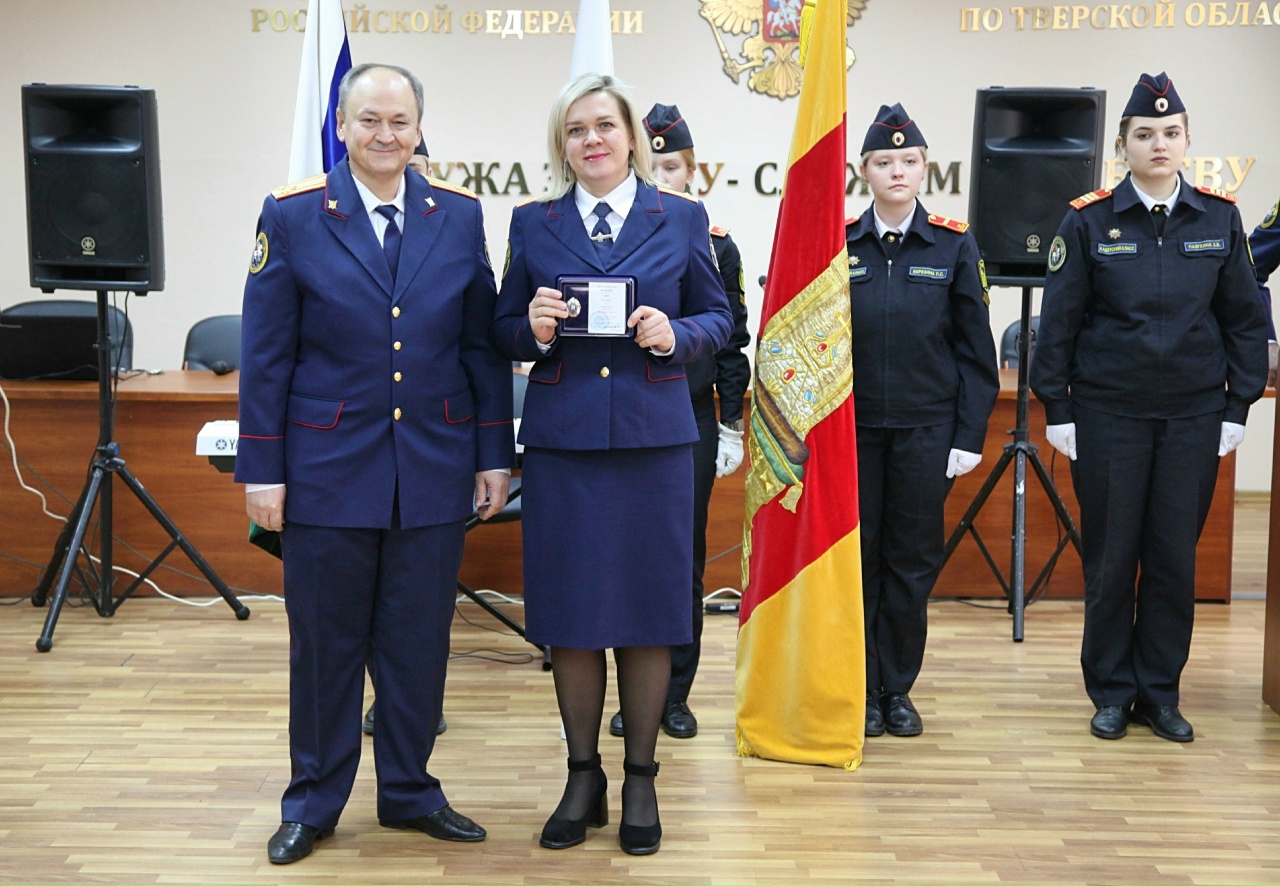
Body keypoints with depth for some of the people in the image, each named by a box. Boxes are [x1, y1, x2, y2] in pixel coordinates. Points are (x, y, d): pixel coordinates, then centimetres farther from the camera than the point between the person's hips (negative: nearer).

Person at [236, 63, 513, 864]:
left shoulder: (460, 217, 4)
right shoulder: (292, 216, -2)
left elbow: (484, 346, 7)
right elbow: (266, 355, -2)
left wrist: (494, 454, 3)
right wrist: (262, 468, -5)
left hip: (434, 469, 2)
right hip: (328, 468, -2)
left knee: (420, 642, 10)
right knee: (324, 644, 8)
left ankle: (410, 790, 27)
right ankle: (313, 803, 24)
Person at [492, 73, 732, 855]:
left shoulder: (682, 218, 6)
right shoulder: (532, 224, 8)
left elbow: (719, 317, 8)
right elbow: (505, 332, 9)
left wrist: (675, 336, -12)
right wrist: (532, 328, -12)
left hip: (654, 438, -1)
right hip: (561, 439, 1)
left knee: (649, 611, 5)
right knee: (570, 612, 5)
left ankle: (641, 778, 20)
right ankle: (583, 777, 21)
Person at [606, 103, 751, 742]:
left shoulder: (716, 246, 4)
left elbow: (732, 343, 6)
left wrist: (731, 427, 2)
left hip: (692, 424, 1)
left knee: (684, 559, 6)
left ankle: (675, 695, 17)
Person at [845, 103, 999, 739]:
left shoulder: (954, 246, 3)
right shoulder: (837, 244, 2)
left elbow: (975, 348, 3)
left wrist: (970, 436, -3)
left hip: (926, 429, 0)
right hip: (852, 425, 0)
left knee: (913, 559, 5)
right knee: (858, 558, 5)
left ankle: (897, 689, 19)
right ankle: (862, 691, 17)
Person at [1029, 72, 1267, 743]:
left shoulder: (1219, 218, 4)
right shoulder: (1090, 221, -2)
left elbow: (1245, 319, 8)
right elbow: (1058, 322, -1)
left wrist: (1238, 406, 3)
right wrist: (1056, 410, -4)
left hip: (1194, 413, 2)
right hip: (1108, 414, -2)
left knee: (1176, 556, 6)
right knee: (1110, 555, 4)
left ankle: (1160, 694, 19)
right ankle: (1111, 693, 17)